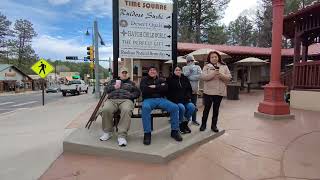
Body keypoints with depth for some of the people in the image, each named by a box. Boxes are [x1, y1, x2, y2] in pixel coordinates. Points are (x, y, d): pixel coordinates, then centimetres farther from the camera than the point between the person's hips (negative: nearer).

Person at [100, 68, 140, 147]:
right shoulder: (113, 81, 32)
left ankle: (122, 136, -39)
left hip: (126, 100, -1)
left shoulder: (131, 83, 28)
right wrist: (114, 87, 3)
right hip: (112, 100, 2)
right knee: (106, 110, -34)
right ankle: (107, 132, -13)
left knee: (126, 110, -39)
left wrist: (130, 95, -2)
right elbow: (106, 89, 21)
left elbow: (137, 92, 17)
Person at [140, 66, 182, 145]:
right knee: (145, 108, -38)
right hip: (149, 99, -2)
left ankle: (174, 131, -8)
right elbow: (144, 90, -6)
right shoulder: (144, 80, 16)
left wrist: (154, 87, -5)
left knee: (175, 107, -21)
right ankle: (147, 133, -30)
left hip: (161, 99, 3)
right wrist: (159, 88, -1)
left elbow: (166, 88, 0)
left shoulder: (161, 80, 22)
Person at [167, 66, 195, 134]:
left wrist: (188, 97, 2)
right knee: (182, 107, -32)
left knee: (192, 107, -23)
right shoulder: (170, 80, 3)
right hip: (174, 100, -4)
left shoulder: (185, 79, 14)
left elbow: (189, 89, 20)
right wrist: (175, 99, -13)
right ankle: (180, 124, -7)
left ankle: (185, 123, -3)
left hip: (185, 100, 4)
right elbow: (168, 91, -2)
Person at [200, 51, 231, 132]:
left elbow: (229, 77, 1)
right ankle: (203, 124, 20)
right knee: (207, 108, 5)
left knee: (216, 109, 9)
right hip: (208, 91, -2)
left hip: (219, 92, 2)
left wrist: (221, 75, -16)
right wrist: (213, 74, -22)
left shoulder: (224, 66, 8)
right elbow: (203, 77, -11)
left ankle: (214, 125, 22)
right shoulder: (206, 66, 2)